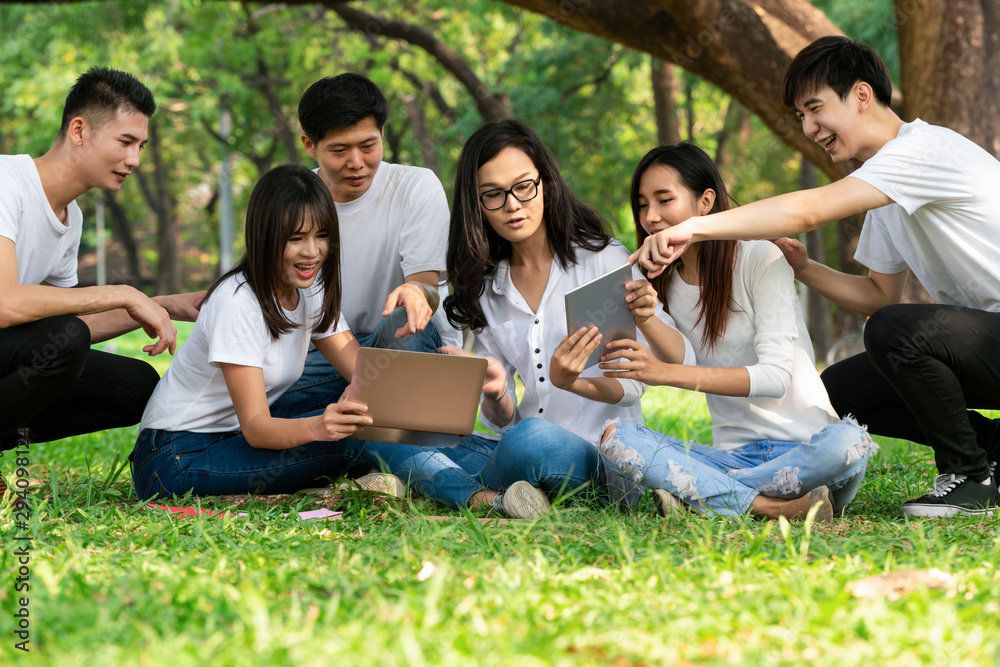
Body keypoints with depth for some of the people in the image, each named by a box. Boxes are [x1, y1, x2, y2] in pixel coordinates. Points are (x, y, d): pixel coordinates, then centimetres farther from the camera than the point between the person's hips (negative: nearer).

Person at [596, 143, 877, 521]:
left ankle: (701, 493, -27)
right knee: (615, 437, -21)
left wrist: (665, 373, -28)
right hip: (733, 455, 4)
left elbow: (776, 376, -18)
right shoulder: (664, 287, 11)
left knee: (848, 442, -38)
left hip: (802, 447, -4)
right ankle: (775, 506, -28)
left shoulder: (761, 259, -6)